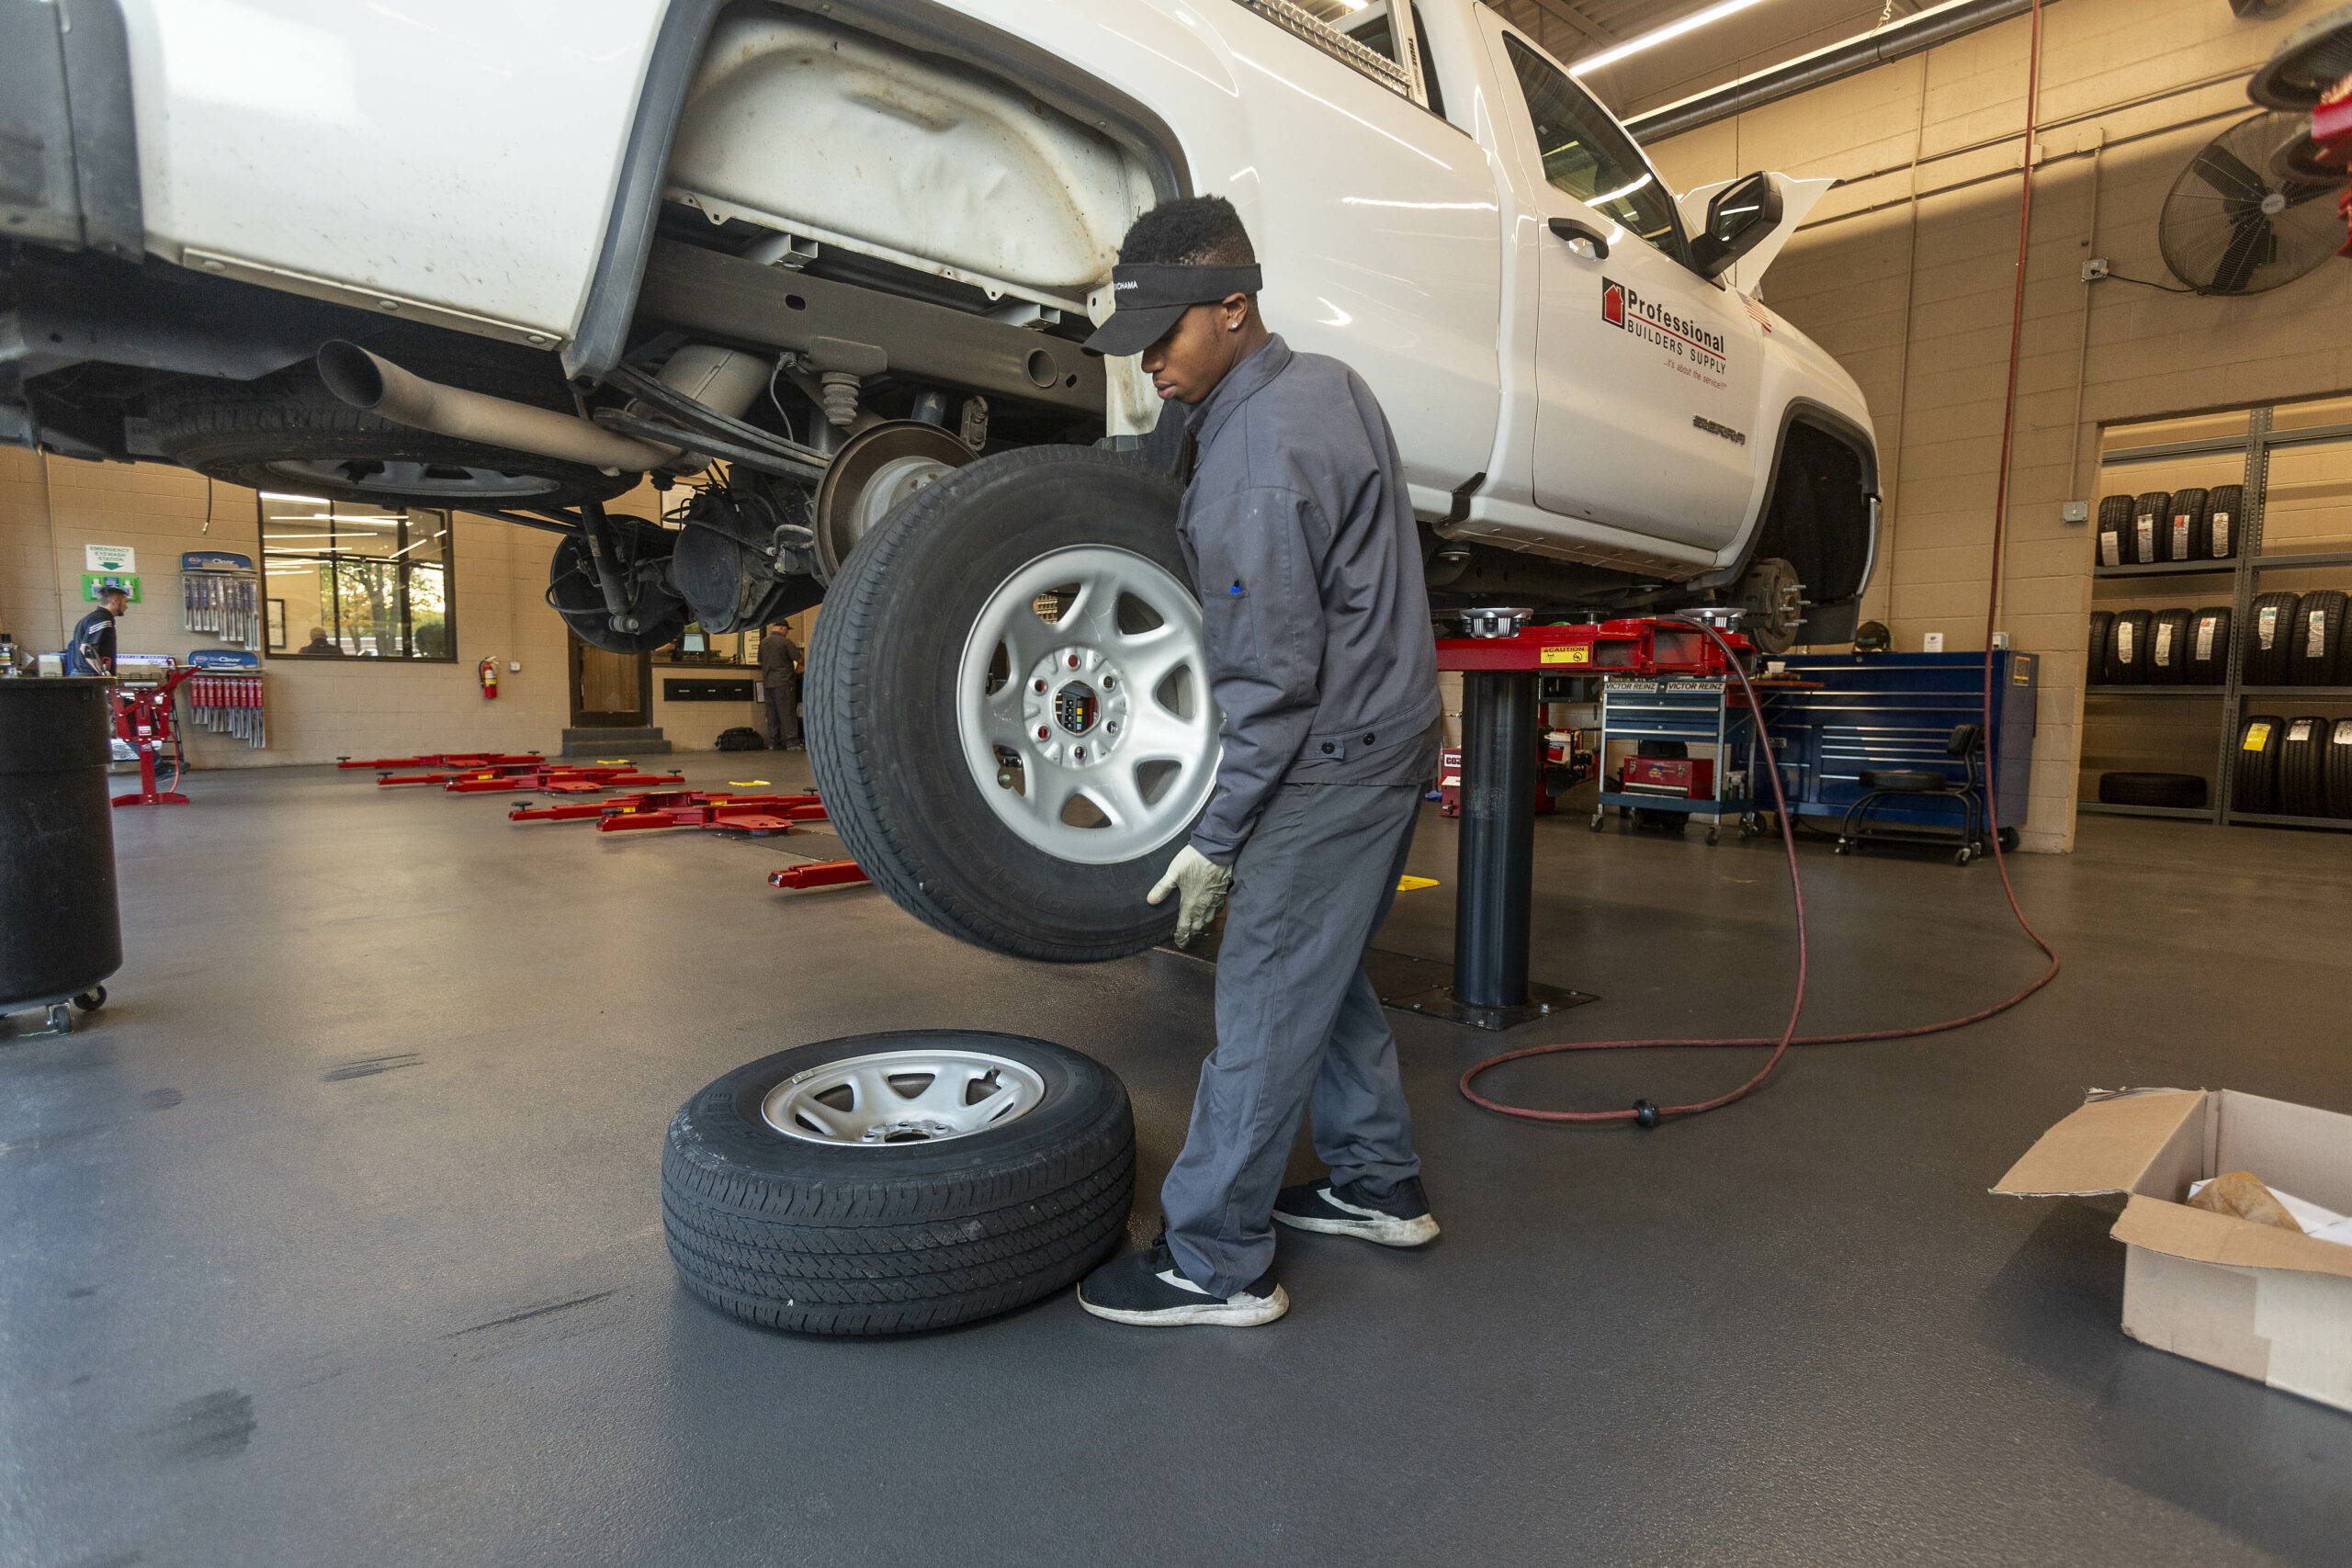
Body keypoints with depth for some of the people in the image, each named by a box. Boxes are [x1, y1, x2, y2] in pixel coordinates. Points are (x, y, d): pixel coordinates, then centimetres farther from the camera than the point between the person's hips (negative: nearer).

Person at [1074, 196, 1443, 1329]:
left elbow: (1274, 676, -22)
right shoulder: (1326, 381, 10)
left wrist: (1216, 840, -16)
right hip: (1389, 734, 10)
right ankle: (1379, 1188, 32)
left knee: (1266, 999, -3)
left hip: (1334, 758, -10)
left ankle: (1216, 1264, 9)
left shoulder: (1254, 456, -21)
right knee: (1324, 974, 19)